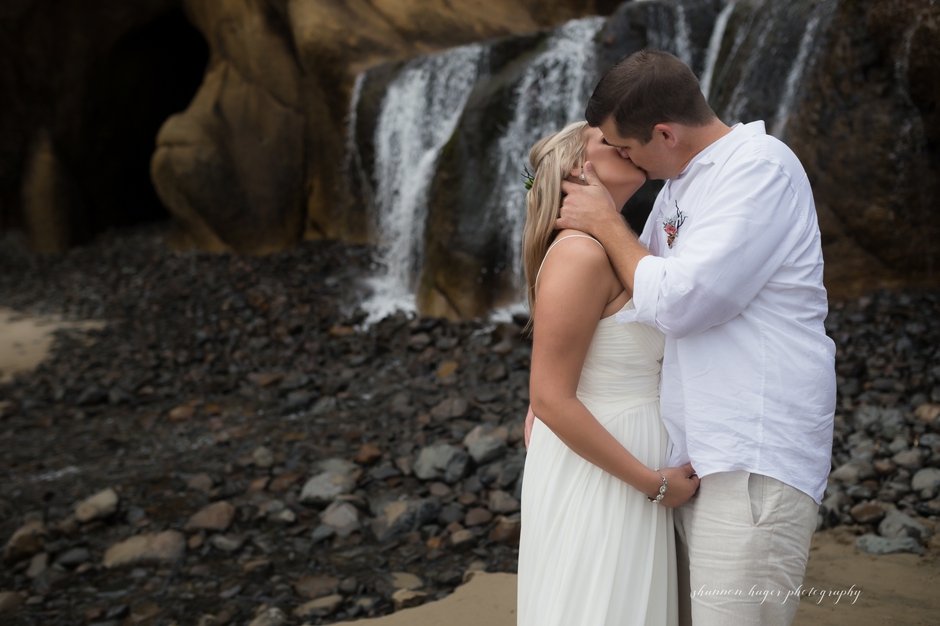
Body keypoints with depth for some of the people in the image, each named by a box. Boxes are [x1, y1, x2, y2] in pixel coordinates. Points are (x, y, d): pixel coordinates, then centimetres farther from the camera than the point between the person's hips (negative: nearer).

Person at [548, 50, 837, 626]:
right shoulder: (679, 186, 16)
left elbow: (679, 302, -21)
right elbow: (628, 300, 26)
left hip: (753, 464, -9)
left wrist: (606, 223, -6)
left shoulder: (760, 168, -13)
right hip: (692, 458, 9)